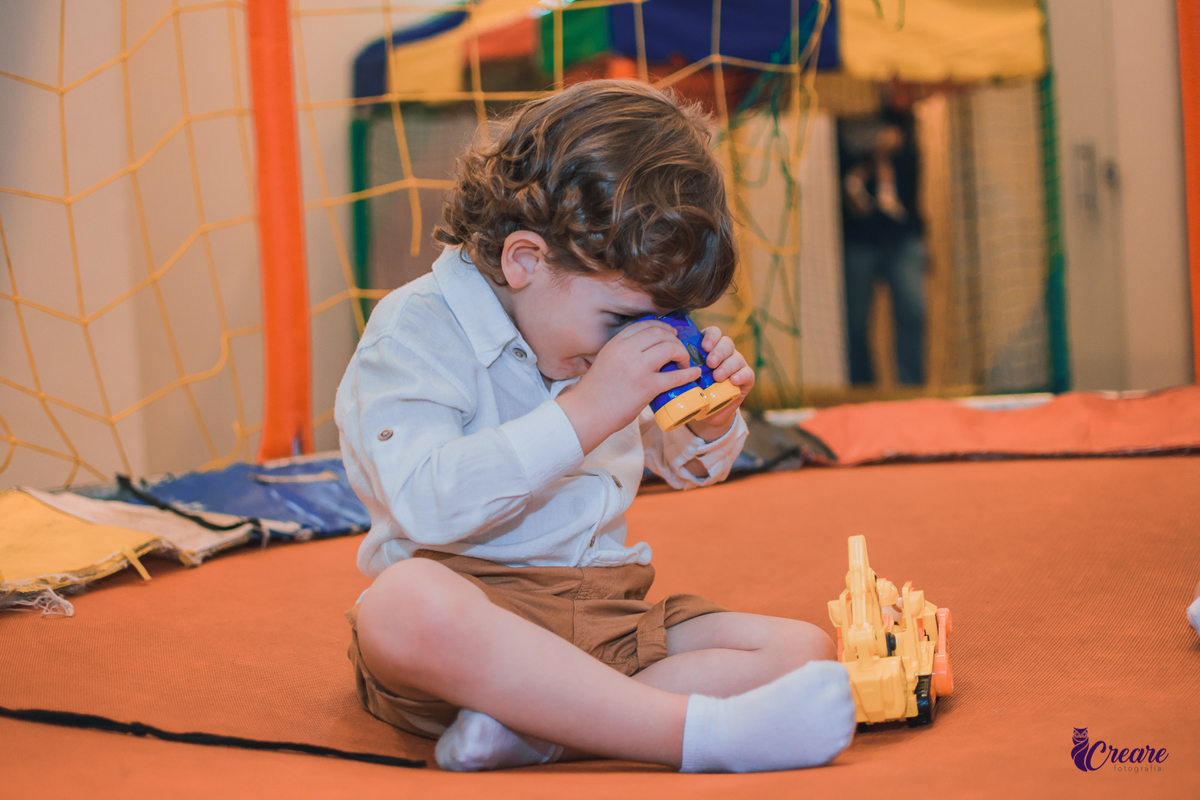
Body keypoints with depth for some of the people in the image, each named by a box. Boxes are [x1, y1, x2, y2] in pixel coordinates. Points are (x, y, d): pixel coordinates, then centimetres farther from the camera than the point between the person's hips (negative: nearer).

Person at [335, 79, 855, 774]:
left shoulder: (605, 328, 13)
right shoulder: (418, 330, -9)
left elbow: (685, 468, 28)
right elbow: (426, 503, -26)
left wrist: (714, 420, 4)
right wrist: (585, 412, -28)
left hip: (607, 621, 7)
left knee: (802, 649, -11)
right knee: (408, 607, -41)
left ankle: (536, 723, -29)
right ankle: (707, 732, -43)